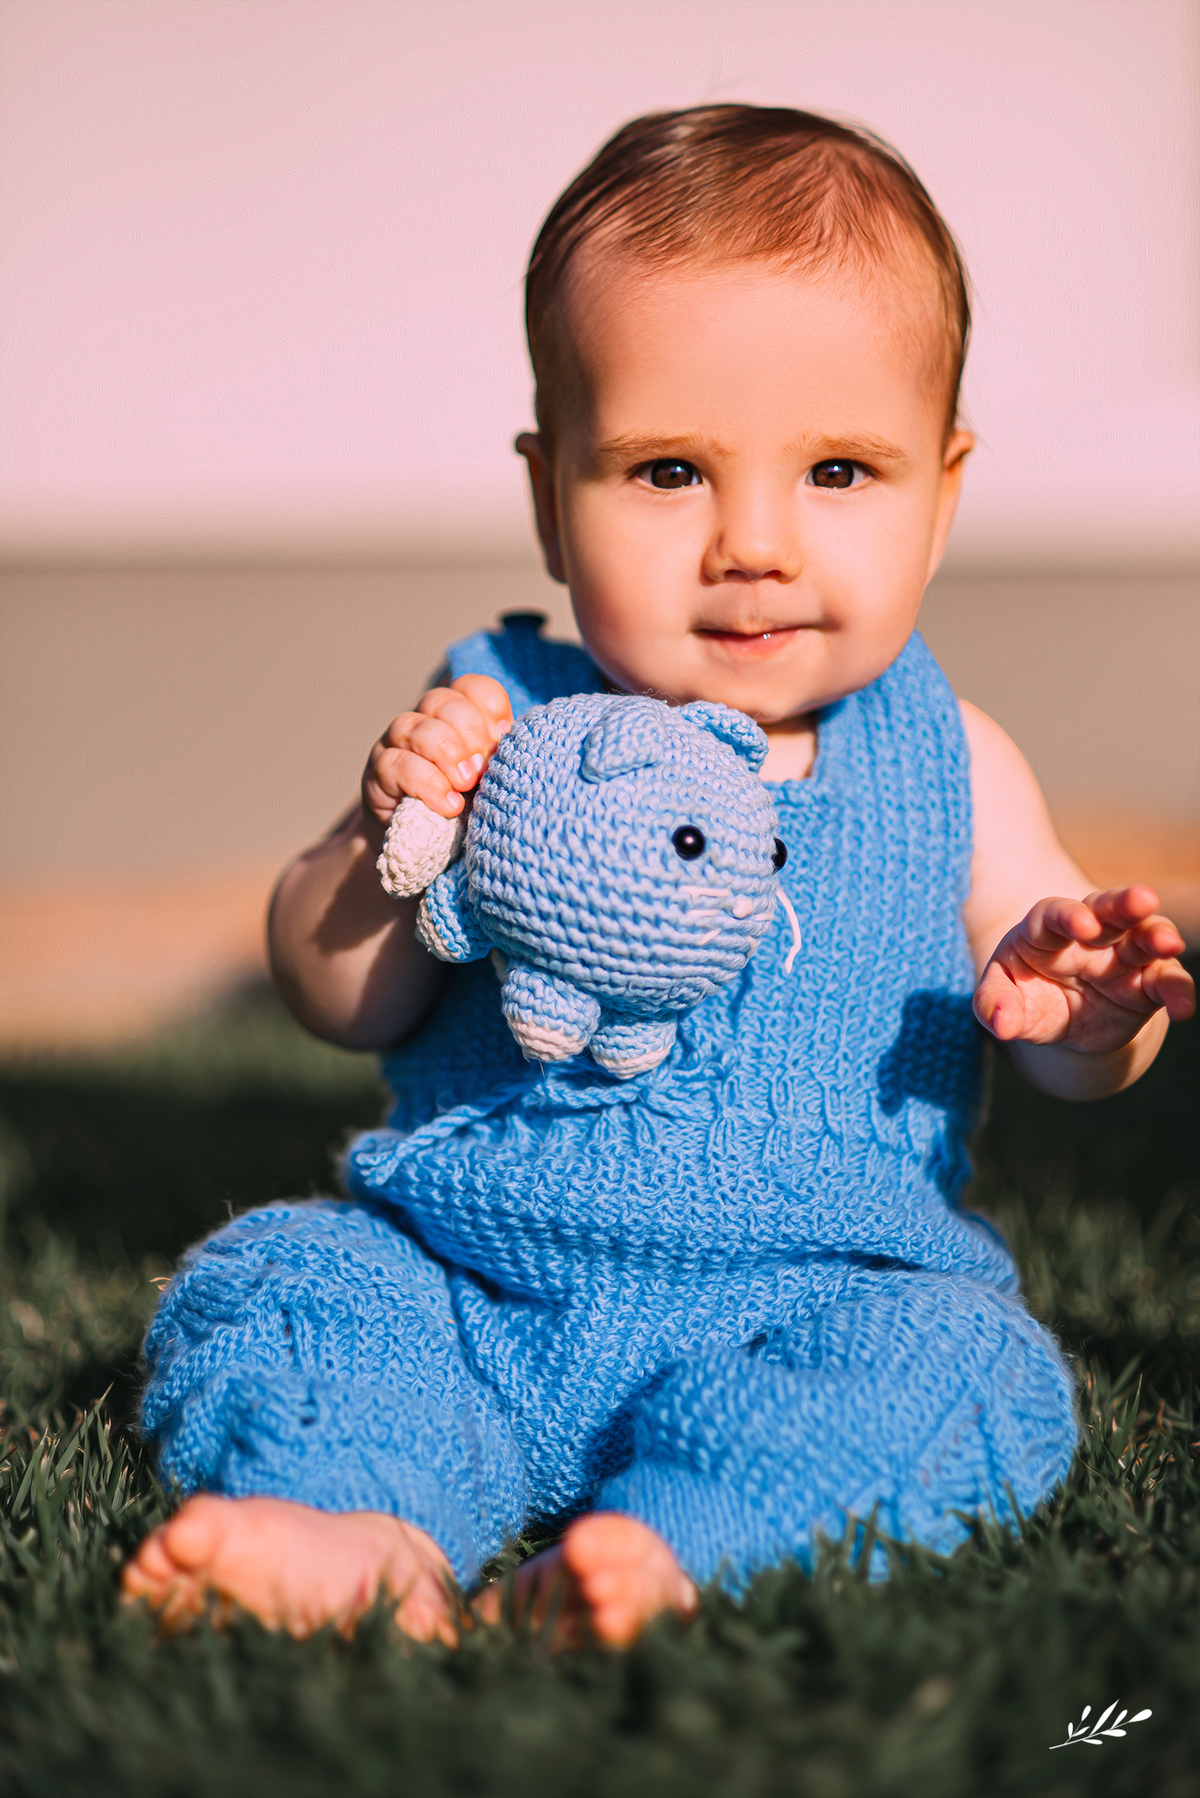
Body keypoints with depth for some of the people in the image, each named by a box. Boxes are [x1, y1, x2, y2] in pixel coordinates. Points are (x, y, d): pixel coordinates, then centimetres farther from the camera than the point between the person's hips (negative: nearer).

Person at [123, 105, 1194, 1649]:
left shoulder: (940, 767, 6)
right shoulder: (494, 726, 3)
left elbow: (1076, 1055, 10)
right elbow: (339, 1003, 4)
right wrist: (390, 837, -16)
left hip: (821, 1292, -1)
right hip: (467, 1293, 1)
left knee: (956, 1365, -28)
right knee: (266, 1288, -18)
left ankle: (668, 1544, -46)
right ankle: (372, 1534, -40)